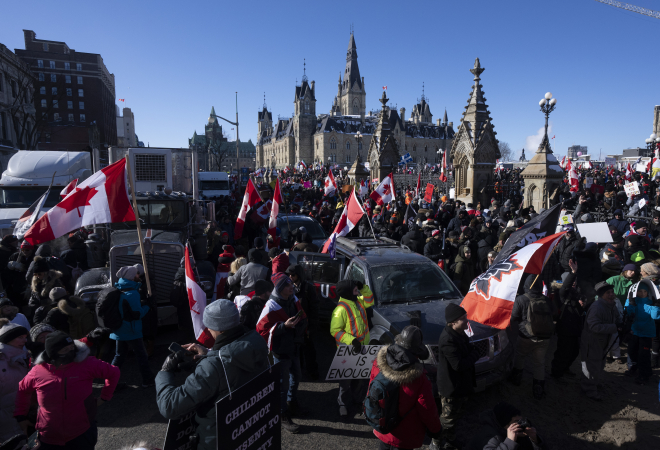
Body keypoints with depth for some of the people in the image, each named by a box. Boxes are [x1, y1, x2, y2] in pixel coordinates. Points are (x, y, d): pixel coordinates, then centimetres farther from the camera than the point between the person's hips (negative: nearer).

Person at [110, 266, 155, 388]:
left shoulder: (119, 290, 3)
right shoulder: (132, 294, -22)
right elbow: (138, 314, -20)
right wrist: (146, 307, -1)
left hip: (119, 331, 8)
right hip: (131, 331, -8)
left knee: (119, 355, 19)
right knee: (142, 356, 6)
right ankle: (148, 380, 15)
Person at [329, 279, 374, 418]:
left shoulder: (358, 301, 1)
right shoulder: (341, 309, -25)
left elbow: (369, 301, 18)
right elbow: (335, 331, -22)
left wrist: (364, 288, 1)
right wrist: (352, 340, -30)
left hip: (362, 347, 8)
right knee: (347, 377, 7)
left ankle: (359, 398, 42)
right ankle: (343, 404, 24)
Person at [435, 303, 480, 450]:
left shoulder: (458, 333, -1)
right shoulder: (448, 340, -33)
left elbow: (466, 348, 15)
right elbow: (459, 365, -32)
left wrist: (472, 351, -5)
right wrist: (474, 354, -19)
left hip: (460, 383, 10)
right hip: (452, 387, -10)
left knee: (454, 415, 26)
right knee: (448, 417, 10)